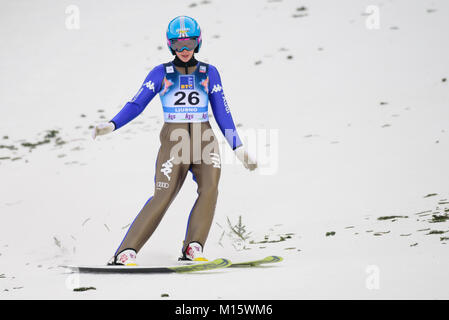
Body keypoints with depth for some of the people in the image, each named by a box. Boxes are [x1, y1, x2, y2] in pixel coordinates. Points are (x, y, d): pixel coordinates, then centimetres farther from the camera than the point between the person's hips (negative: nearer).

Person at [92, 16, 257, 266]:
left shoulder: (209, 73, 12)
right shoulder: (161, 74, 8)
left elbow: (222, 113, 14)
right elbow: (136, 104, 2)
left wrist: (239, 148, 10)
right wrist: (112, 125, -13)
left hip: (205, 141, 2)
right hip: (174, 142, -2)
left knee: (210, 189, -23)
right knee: (162, 197, -15)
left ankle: (193, 249, -20)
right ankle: (125, 253, -13)